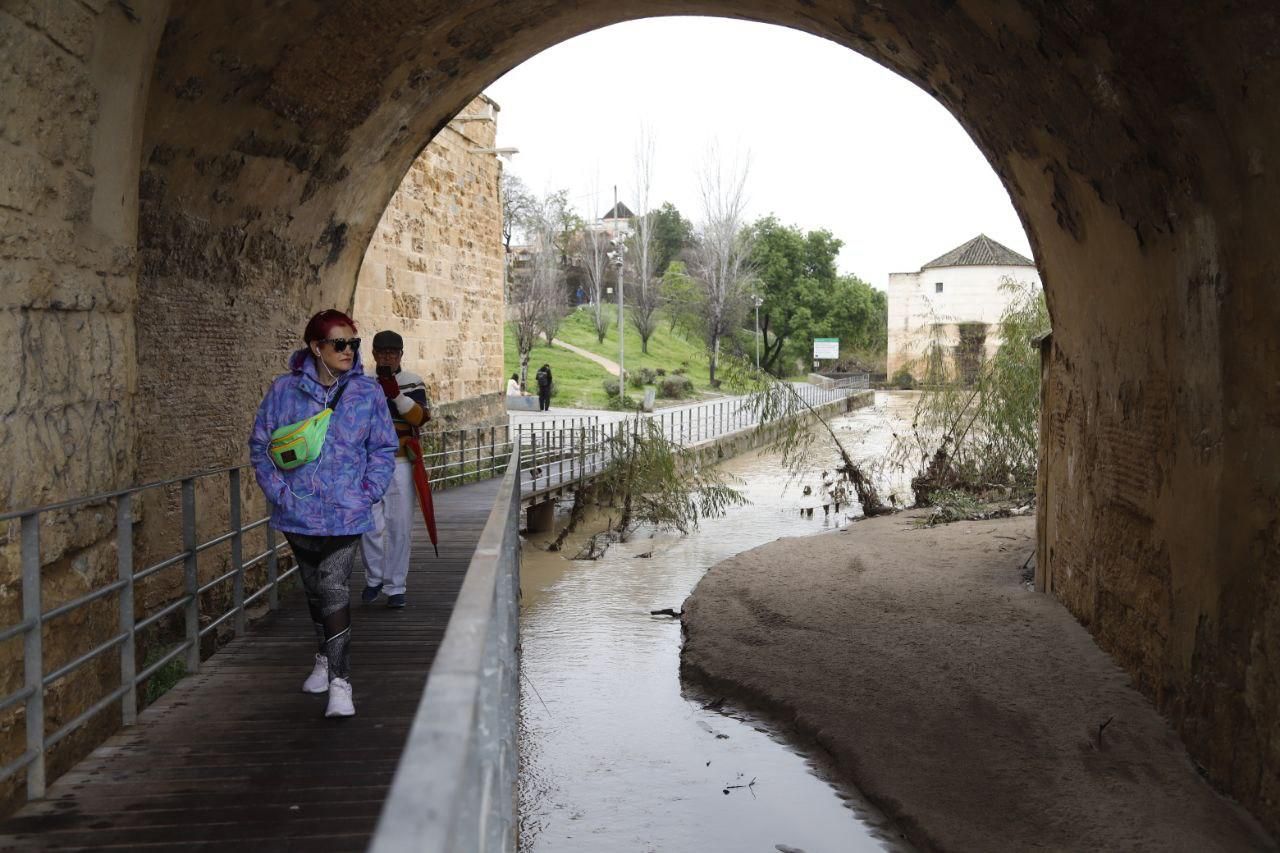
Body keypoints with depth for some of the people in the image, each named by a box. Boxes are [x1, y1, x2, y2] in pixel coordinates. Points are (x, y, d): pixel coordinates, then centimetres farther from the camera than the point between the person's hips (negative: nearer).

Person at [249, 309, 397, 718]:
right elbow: (260, 444, 4)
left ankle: (340, 681, -9)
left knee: (333, 590, -13)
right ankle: (324, 658, 40)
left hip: (345, 514, -2)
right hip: (298, 514, 2)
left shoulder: (367, 392, -1)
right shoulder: (285, 390, -2)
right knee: (314, 589, 19)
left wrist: (367, 493, -6)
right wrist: (278, 492, -5)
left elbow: (383, 449, 5)